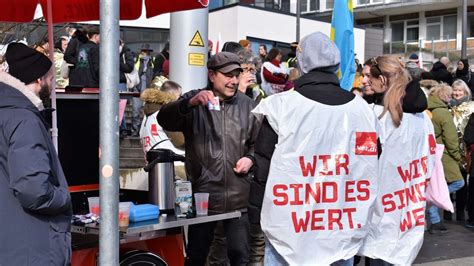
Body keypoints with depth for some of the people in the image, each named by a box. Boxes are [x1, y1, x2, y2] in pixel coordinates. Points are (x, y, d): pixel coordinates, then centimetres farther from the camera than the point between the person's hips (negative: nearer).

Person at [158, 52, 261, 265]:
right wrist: (191, 102, -32)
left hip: (238, 197, 2)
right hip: (203, 195, -2)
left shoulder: (247, 105, 10)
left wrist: (250, 158, -3)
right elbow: (164, 120, -17)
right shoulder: (194, 101, 0)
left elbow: (258, 142, 18)